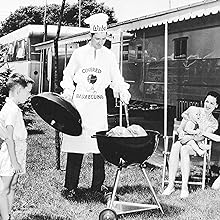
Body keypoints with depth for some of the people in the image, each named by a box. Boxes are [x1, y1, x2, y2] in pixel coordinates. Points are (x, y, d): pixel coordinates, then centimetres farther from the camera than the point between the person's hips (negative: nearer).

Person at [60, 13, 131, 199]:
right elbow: (68, 75, 12)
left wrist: (123, 92, -11)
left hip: (99, 104, 1)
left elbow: (117, 79, 7)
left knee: (100, 144, 1)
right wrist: (68, 91, -4)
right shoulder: (79, 53, 3)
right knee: (75, 142, -2)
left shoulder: (109, 55, 7)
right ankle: (70, 187, 6)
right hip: (79, 102, -1)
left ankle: (98, 185, 13)